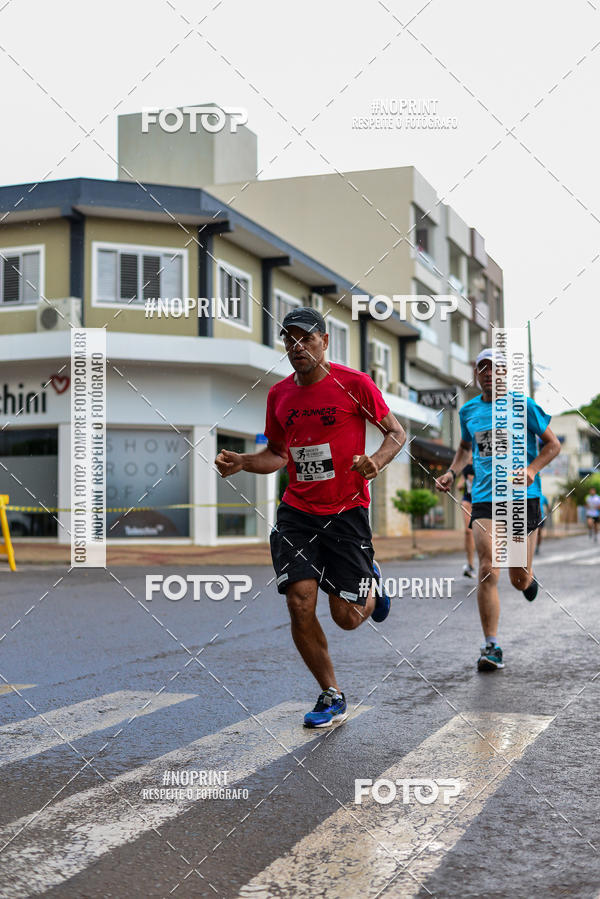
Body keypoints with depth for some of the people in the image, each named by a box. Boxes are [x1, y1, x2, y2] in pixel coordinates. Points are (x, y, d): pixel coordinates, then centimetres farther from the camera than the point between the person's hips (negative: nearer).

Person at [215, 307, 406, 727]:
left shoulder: (355, 383, -7)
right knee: (300, 604, -8)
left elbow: (396, 432, 1)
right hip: (297, 511, 4)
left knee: (347, 617, -2)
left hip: (347, 510, -3)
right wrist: (241, 462, -1)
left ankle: (371, 581, 35)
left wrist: (377, 460, -20)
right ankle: (332, 696, 12)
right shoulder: (279, 394, 6)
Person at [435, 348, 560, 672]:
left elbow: (553, 444, 4)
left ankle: (529, 579, 43)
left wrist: (531, 469, -14)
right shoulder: (468, 411, 10)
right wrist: (451, 473, 11)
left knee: (519, 579, 3)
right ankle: (491, 647, -6)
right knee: (487, 571, -13)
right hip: (484, 499, 2)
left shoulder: (523, 406, -1)